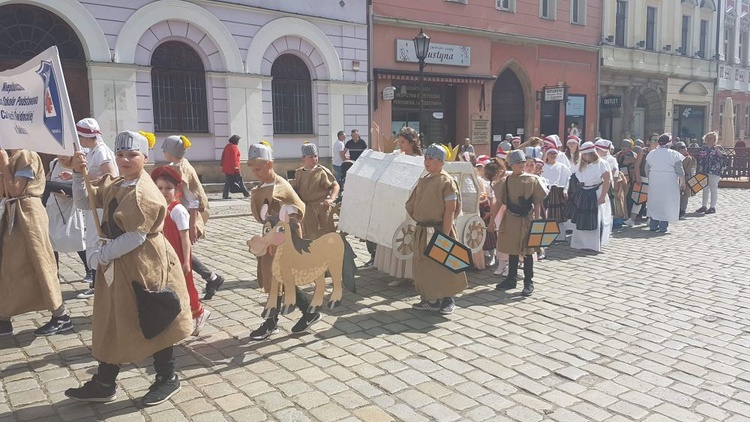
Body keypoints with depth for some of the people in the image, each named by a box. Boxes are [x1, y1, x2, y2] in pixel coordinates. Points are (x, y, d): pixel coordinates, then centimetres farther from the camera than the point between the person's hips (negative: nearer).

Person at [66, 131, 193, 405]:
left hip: (144, 266, -9)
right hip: (119, 264, 9)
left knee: (154, 323, 5)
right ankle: (104, 384, 31)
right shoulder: (113, 185, 8)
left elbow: (136, 237, -22)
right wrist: (78, 174, -1)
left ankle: (168, 378, 23)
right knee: (113, 324, 17)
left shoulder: (144, 193, -21)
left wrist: (101, 255, -12)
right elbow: (84, 202, 14)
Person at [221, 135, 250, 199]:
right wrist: (236, 167, -19)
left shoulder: (227, 146, 13)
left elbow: (223, 156, 16)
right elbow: (234, 158, -20)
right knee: (240, 181, 1)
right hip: (233, 168, -8)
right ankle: (246, 194, 8)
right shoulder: (234, 147, -13)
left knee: (228, 181, 8)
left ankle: (225, 195, 3)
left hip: (226, 167, 8)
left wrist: (222, 165, 19)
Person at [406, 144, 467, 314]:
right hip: (422, 231, 8)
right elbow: (413, 204, 21)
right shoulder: (423, 180, 12)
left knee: (442, 266, 2)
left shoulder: (446, 181, -11)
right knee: (424, 266, 12)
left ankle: (448, 300, 17)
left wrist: (444, 235, -20)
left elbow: (450, 210, -16)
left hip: (439, 230, -8)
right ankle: (431, 299, 24)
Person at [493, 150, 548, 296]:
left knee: (527, 252, 2)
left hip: (527, 220, -3)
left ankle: (529, 283, 10)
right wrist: (492, 220, 4)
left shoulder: (532, 180, -5)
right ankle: (511, 279, 24)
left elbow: (537, 203, -4)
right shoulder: (505, 181, 3)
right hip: (510, 220, 3)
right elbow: (499, 202, 7)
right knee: (512, 251, 12)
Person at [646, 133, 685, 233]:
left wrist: (650, 180, 21)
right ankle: (663, 226, 1)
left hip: (654, 183, 4)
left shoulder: (651, 154, 4)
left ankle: (653, 225, 15)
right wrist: (682, 182, 4)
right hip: (669, 183, -4)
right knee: (667, 202, 3)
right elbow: (680, 171, -6)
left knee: (654, 202, 12)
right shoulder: (674, 154, -8)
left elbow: (647, 170, 9)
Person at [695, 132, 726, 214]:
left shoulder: (718, 148, -1)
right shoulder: (702, 149, 11)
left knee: (713, 189, -1)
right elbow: (697, 158, 15)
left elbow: (724, 157, -14)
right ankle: (704, 206, 21)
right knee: (705, 189, 12)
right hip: (703, 172, 5)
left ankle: (713, 207, 4)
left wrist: (717, 150, -25)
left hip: (714, 172, -5)